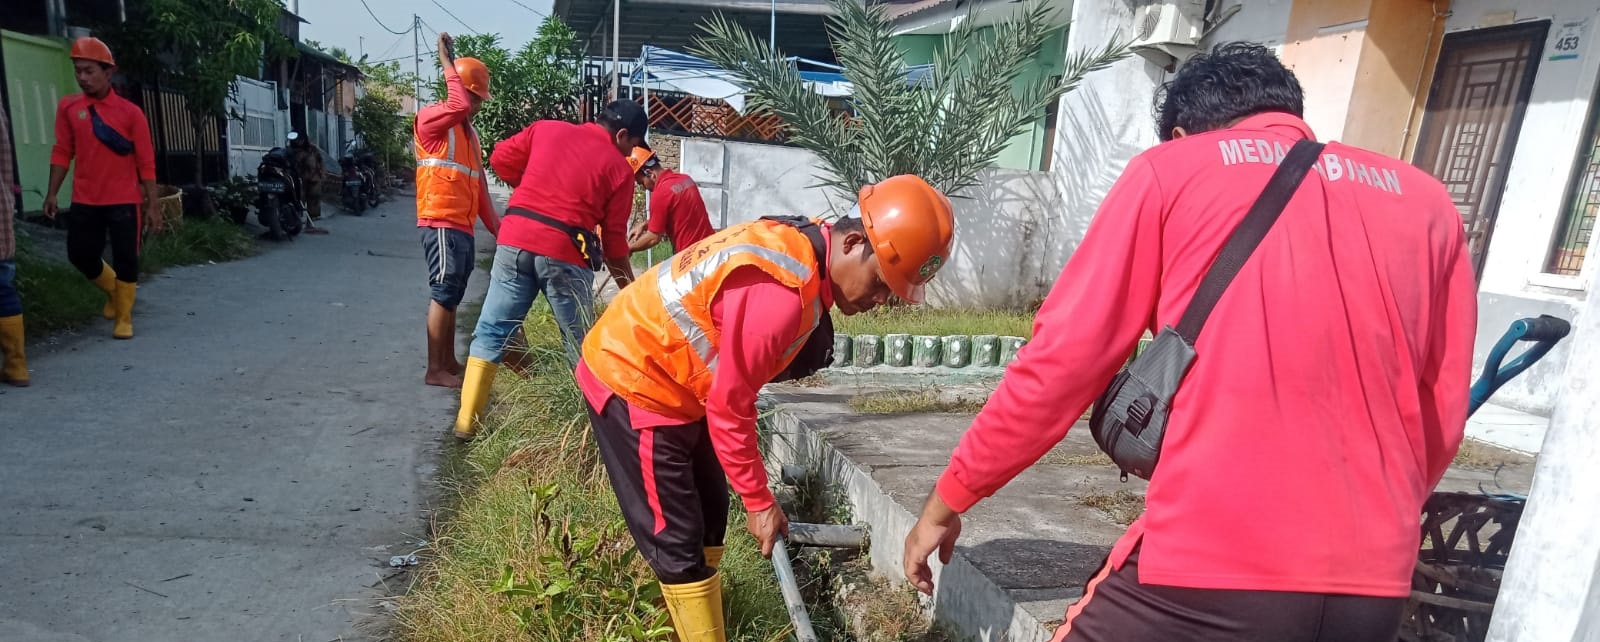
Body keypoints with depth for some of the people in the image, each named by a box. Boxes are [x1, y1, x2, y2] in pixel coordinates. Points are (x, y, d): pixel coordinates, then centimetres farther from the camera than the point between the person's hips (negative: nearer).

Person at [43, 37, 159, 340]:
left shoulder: (130, 112, -4)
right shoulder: (68, 107, 4)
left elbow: (145, 161, -4)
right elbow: (62, 152, 9)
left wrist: (152, 204, -6)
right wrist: (52, 193, 5)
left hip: (124, 200, -3)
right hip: (84, 201, 3)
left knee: (125, 259, 0)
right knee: (80, 255, 6)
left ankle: (124, 318, 14)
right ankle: (113, 290, 35)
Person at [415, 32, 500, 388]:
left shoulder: (469, 132, 21)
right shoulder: (431, 118, -4)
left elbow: (479, 185, 21)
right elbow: (460, 105, -26)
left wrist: (496, 226, 17)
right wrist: (448, 62, -13)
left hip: (463, 225, 9)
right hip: (441, 223, -9)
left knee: (452, 295, 12)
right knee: (444, 294, -9)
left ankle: (449, 362, 19)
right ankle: (434, 370, -4)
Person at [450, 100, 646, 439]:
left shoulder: (546, 128, 14)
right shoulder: (619, 167, 4)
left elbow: (500, 158, 13)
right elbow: (614, 238, 3)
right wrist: (630, 288, 13)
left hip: (515, 240, 3)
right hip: (565, 253, -3)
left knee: (491, 333, 11)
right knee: (580, 344, 11)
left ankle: (466, 421, 14)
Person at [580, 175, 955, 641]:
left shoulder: (799, 248, -2)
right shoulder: (780, 295, -32)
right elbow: (729, 409, -22)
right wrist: (759, 501, -10)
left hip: (671, 380, 10)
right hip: (633, 382, -10)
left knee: (709, 519, 17)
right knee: (679, 543, -1)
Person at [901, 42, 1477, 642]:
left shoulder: (1170, 171, 2)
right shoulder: (1425, 202, 12)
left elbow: (1059, 363, -2)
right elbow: (1441, 417, 14)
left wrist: (947, 501, 8)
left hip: (1209, 564, -4)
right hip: (1372, 591, 5)